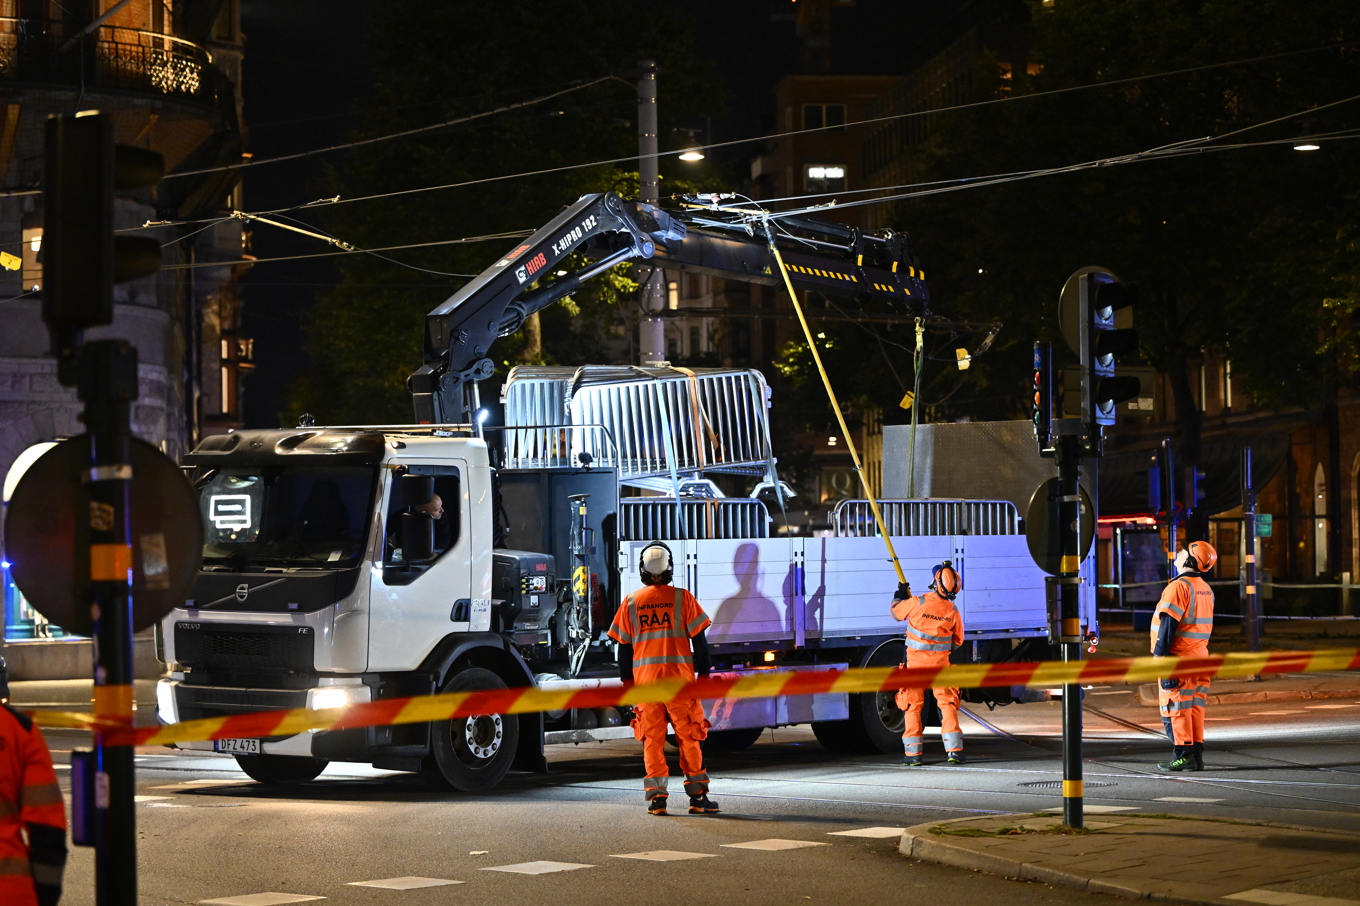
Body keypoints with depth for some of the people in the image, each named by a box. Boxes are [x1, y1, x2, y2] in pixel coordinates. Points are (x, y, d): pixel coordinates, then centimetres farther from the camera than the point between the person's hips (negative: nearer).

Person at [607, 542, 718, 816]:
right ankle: (697, 796, 6)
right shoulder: (682, 598, -2)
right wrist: (704, 672, 8)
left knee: (652, 740, 6)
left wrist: (626, 681, 16)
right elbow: (698, 639, -1)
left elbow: (623, 646, 8)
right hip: (679, 677, -1)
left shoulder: (631, 602, 4)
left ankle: (656, 796, 2)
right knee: (688, 738, 5)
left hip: (644, 679, 2)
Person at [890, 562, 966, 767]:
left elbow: (896, 612, 5)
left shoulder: (917, 603, -14)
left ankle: (912, 753, 5)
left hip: (915, 662, -1)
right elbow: (957, 641, 7)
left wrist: (901, 593, 22)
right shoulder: (953, 611, -6)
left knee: (913, 706, 7)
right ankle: (954, 750, -3)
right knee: (947, 704, 6)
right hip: (940, 664, 1)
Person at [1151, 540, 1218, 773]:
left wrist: (1161, 654, -18)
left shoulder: (1179, 586, -14)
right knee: (1195, 707, 9)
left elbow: (1168, 623, -18)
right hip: (1200, 655, 8)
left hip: (1179, 657, -8)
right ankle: (1196, 755, 9)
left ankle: (1182, 755, -7)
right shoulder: (1206, 590, 13)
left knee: (1175, 708, -4)